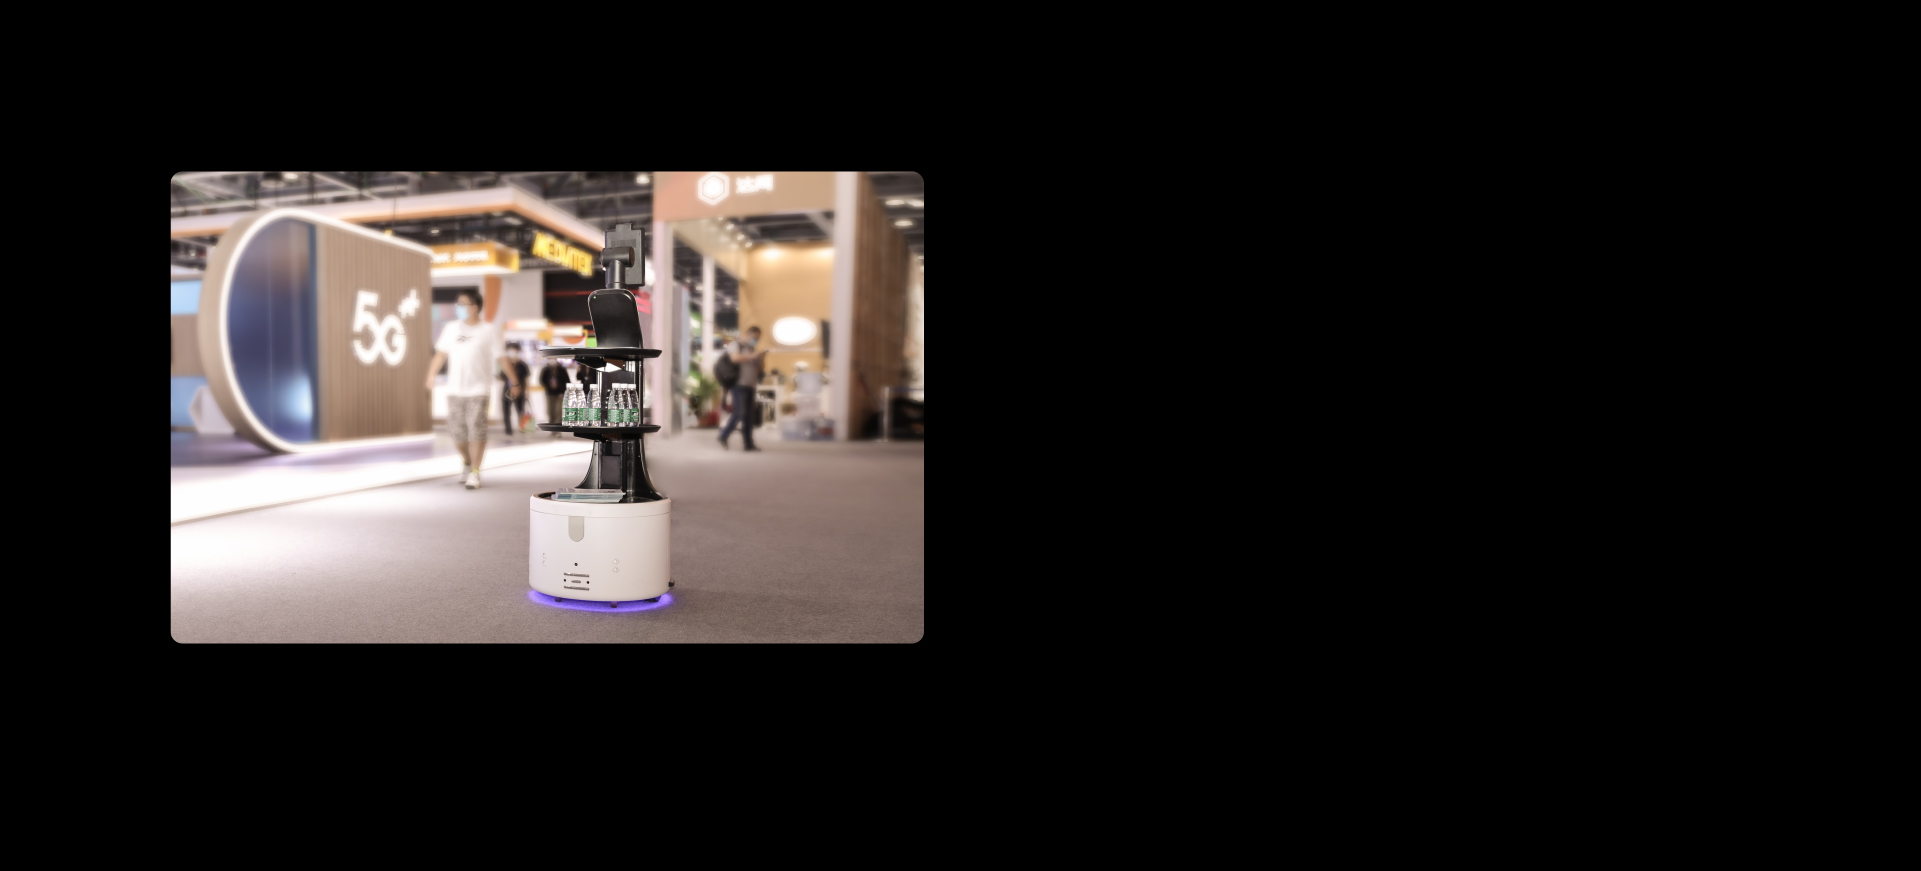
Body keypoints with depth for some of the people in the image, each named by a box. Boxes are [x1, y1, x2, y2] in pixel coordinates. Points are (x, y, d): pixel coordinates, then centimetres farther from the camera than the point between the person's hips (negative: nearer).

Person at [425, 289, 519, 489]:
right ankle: (467, 462, 32)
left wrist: (514, 381, -2)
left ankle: (475, 472, 1)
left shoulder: (490, 331, -1)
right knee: (457, 431, 6)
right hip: (455, 389, 4)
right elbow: (441, 353, 16)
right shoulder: (451, 328, 10)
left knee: (476, 431, -8)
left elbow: (502, 358, -1)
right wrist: (431, 374, 11)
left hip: (478, 389, -4)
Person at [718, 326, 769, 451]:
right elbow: (735, 358, -23)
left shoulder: (750, 349, 22)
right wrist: (754, 356, -22)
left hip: (749, 386, 8)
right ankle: (723, 436, 0)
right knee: (739, 413, -14)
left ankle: (748, 444, 2)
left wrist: (761, 359, 5)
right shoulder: (735, 344, -3)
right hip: (738, 384, -8)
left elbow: (755, 368, 25)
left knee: (749, 416, 2)